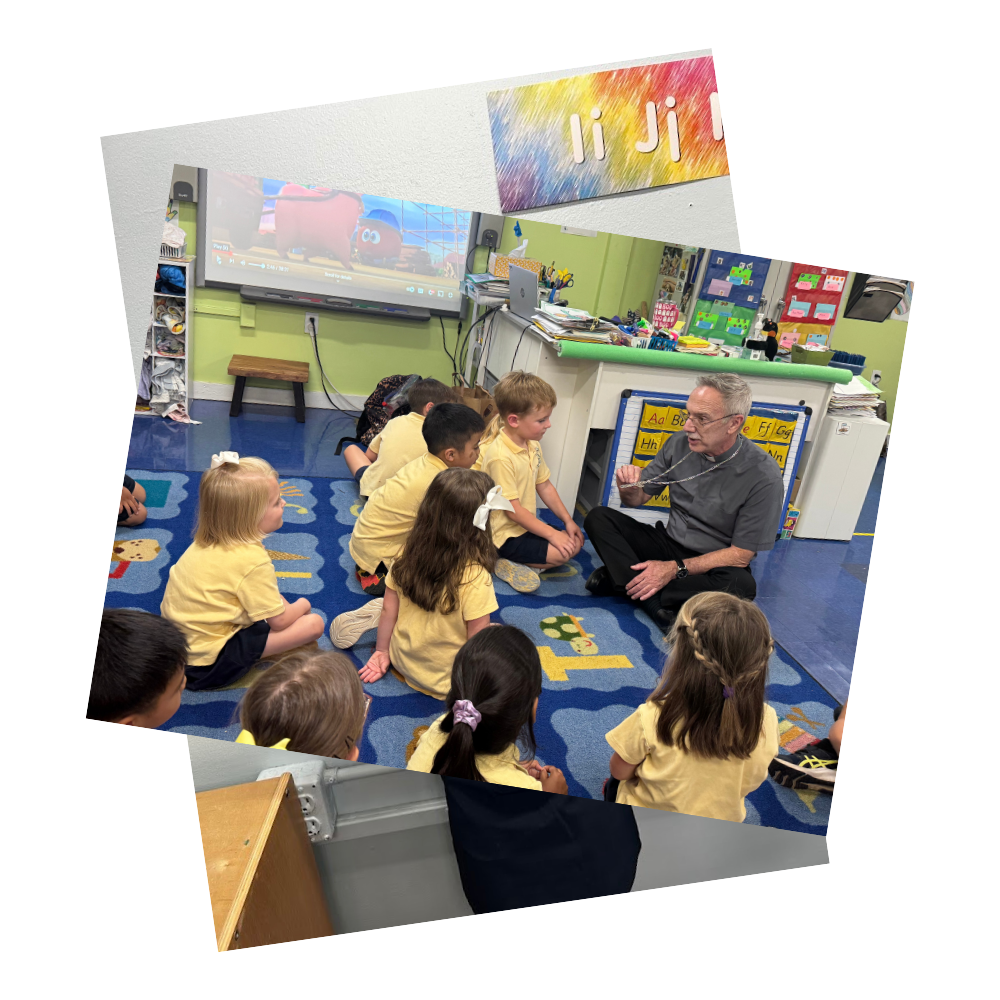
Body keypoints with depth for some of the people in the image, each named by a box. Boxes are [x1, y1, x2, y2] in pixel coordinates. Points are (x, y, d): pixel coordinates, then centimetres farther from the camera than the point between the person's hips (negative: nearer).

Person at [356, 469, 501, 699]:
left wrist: (382, 651, 13)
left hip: (403, 661, 6)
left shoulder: (408, 553, -14)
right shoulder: (475, 577, -29)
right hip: (445, 679, -6)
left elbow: (389, 609, -3)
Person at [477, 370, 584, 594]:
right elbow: (513, 510, -24)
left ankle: (517, 563, -1)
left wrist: (568, 520, 7)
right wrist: (551, 533, -20)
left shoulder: (532, 445, 3)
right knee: (564, 551, -17)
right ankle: (509, 565, -8)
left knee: (576, 540, 6)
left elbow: (544, 485, 12)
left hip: (526, 524, 10)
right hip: (505, 535, -10)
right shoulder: (500, 456, -26)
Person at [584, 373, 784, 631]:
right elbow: (637, 499, 3)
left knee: (741, 586, -37)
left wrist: (675, 569, -24)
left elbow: (741, 554, -16)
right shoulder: (680, 443, -7)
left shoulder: (764, 476, -19)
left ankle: (621, 579, -26)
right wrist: (629, 488, -22)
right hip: (669, 543, 4)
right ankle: (655, 603, -27)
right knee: (598, 518, -13)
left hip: (713, 566, -3)